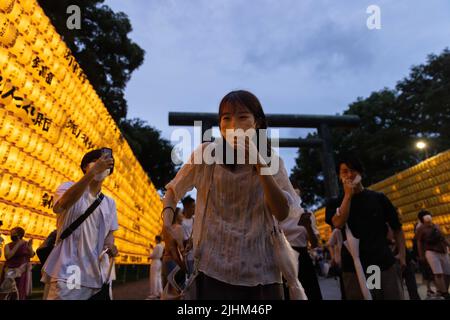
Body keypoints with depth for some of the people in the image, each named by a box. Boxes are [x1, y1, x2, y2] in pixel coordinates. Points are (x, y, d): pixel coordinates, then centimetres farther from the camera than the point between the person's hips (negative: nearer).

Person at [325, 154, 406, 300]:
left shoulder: (378, 198, 9)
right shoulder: (335, 203, 6)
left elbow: (397, 228, 12)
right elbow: (338, 223, -14)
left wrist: (401, 254, -1)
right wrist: (348, 195, -8)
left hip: (386, 264, 1)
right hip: (354, 269, -1)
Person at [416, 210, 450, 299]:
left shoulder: (436, 226, 15)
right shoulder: (421, 229, 0)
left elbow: (443, 238, 21)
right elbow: (419, 242, -1)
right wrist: (421, 255, -6)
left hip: (443, 252, 6)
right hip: (431, 252, -6)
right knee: (438, 274, -14)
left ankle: (443, 291, 20)